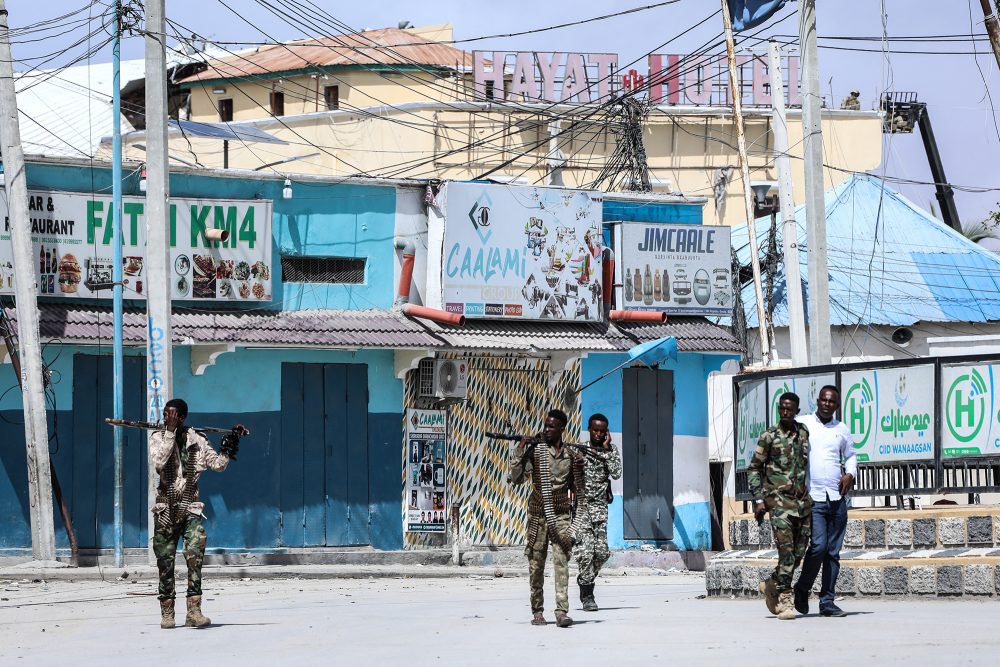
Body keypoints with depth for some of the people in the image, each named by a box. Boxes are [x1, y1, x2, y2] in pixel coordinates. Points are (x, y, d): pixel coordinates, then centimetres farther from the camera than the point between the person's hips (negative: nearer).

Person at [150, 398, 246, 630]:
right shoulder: (158, 438, 3)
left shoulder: (196, 440, 5)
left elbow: (218, 464, 2)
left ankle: (194, 610, -20)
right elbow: (159, 462, -15)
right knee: (165, 562, 3)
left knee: (195, 554, -18)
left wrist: (229, 446, -11)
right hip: (166, 509, 1)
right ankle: (167, 613, 14)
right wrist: (170, 433, -16)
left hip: (190, 508, -1)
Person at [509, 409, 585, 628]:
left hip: (561, 515, 1)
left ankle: (562, 611, -14)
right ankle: (537, 611, 10)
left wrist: (581, 512, 7)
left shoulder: (572, 457, 9)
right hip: (538, 515, -1)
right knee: (536, 564, 2)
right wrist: (520, 448, -14)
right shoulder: (535, 450, 1)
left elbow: (578, 489, 17)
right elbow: (517, 478, -9)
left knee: (561, 562, -9)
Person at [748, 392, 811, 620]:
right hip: (779, 499, -5)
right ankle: (784, 599, -9)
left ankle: (772, 584, 26)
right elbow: (754, 469, 3)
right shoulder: (769, 437, 0)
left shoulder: (805, 433, 10)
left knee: (799, 551, 6)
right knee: (786, 550, -13)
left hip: (803, 501, 5)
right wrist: (758, 499, -6)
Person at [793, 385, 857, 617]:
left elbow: (850, 455, 26)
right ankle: (802, 590, 5)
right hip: (812, 497, -4)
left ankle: (827, 602, 8)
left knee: (833, 552, 4)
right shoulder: (802, 424, 3)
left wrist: (850, 474, 5)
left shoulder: (842, 429, 13)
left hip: (837, 497, 4)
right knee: (818, 546, -16)